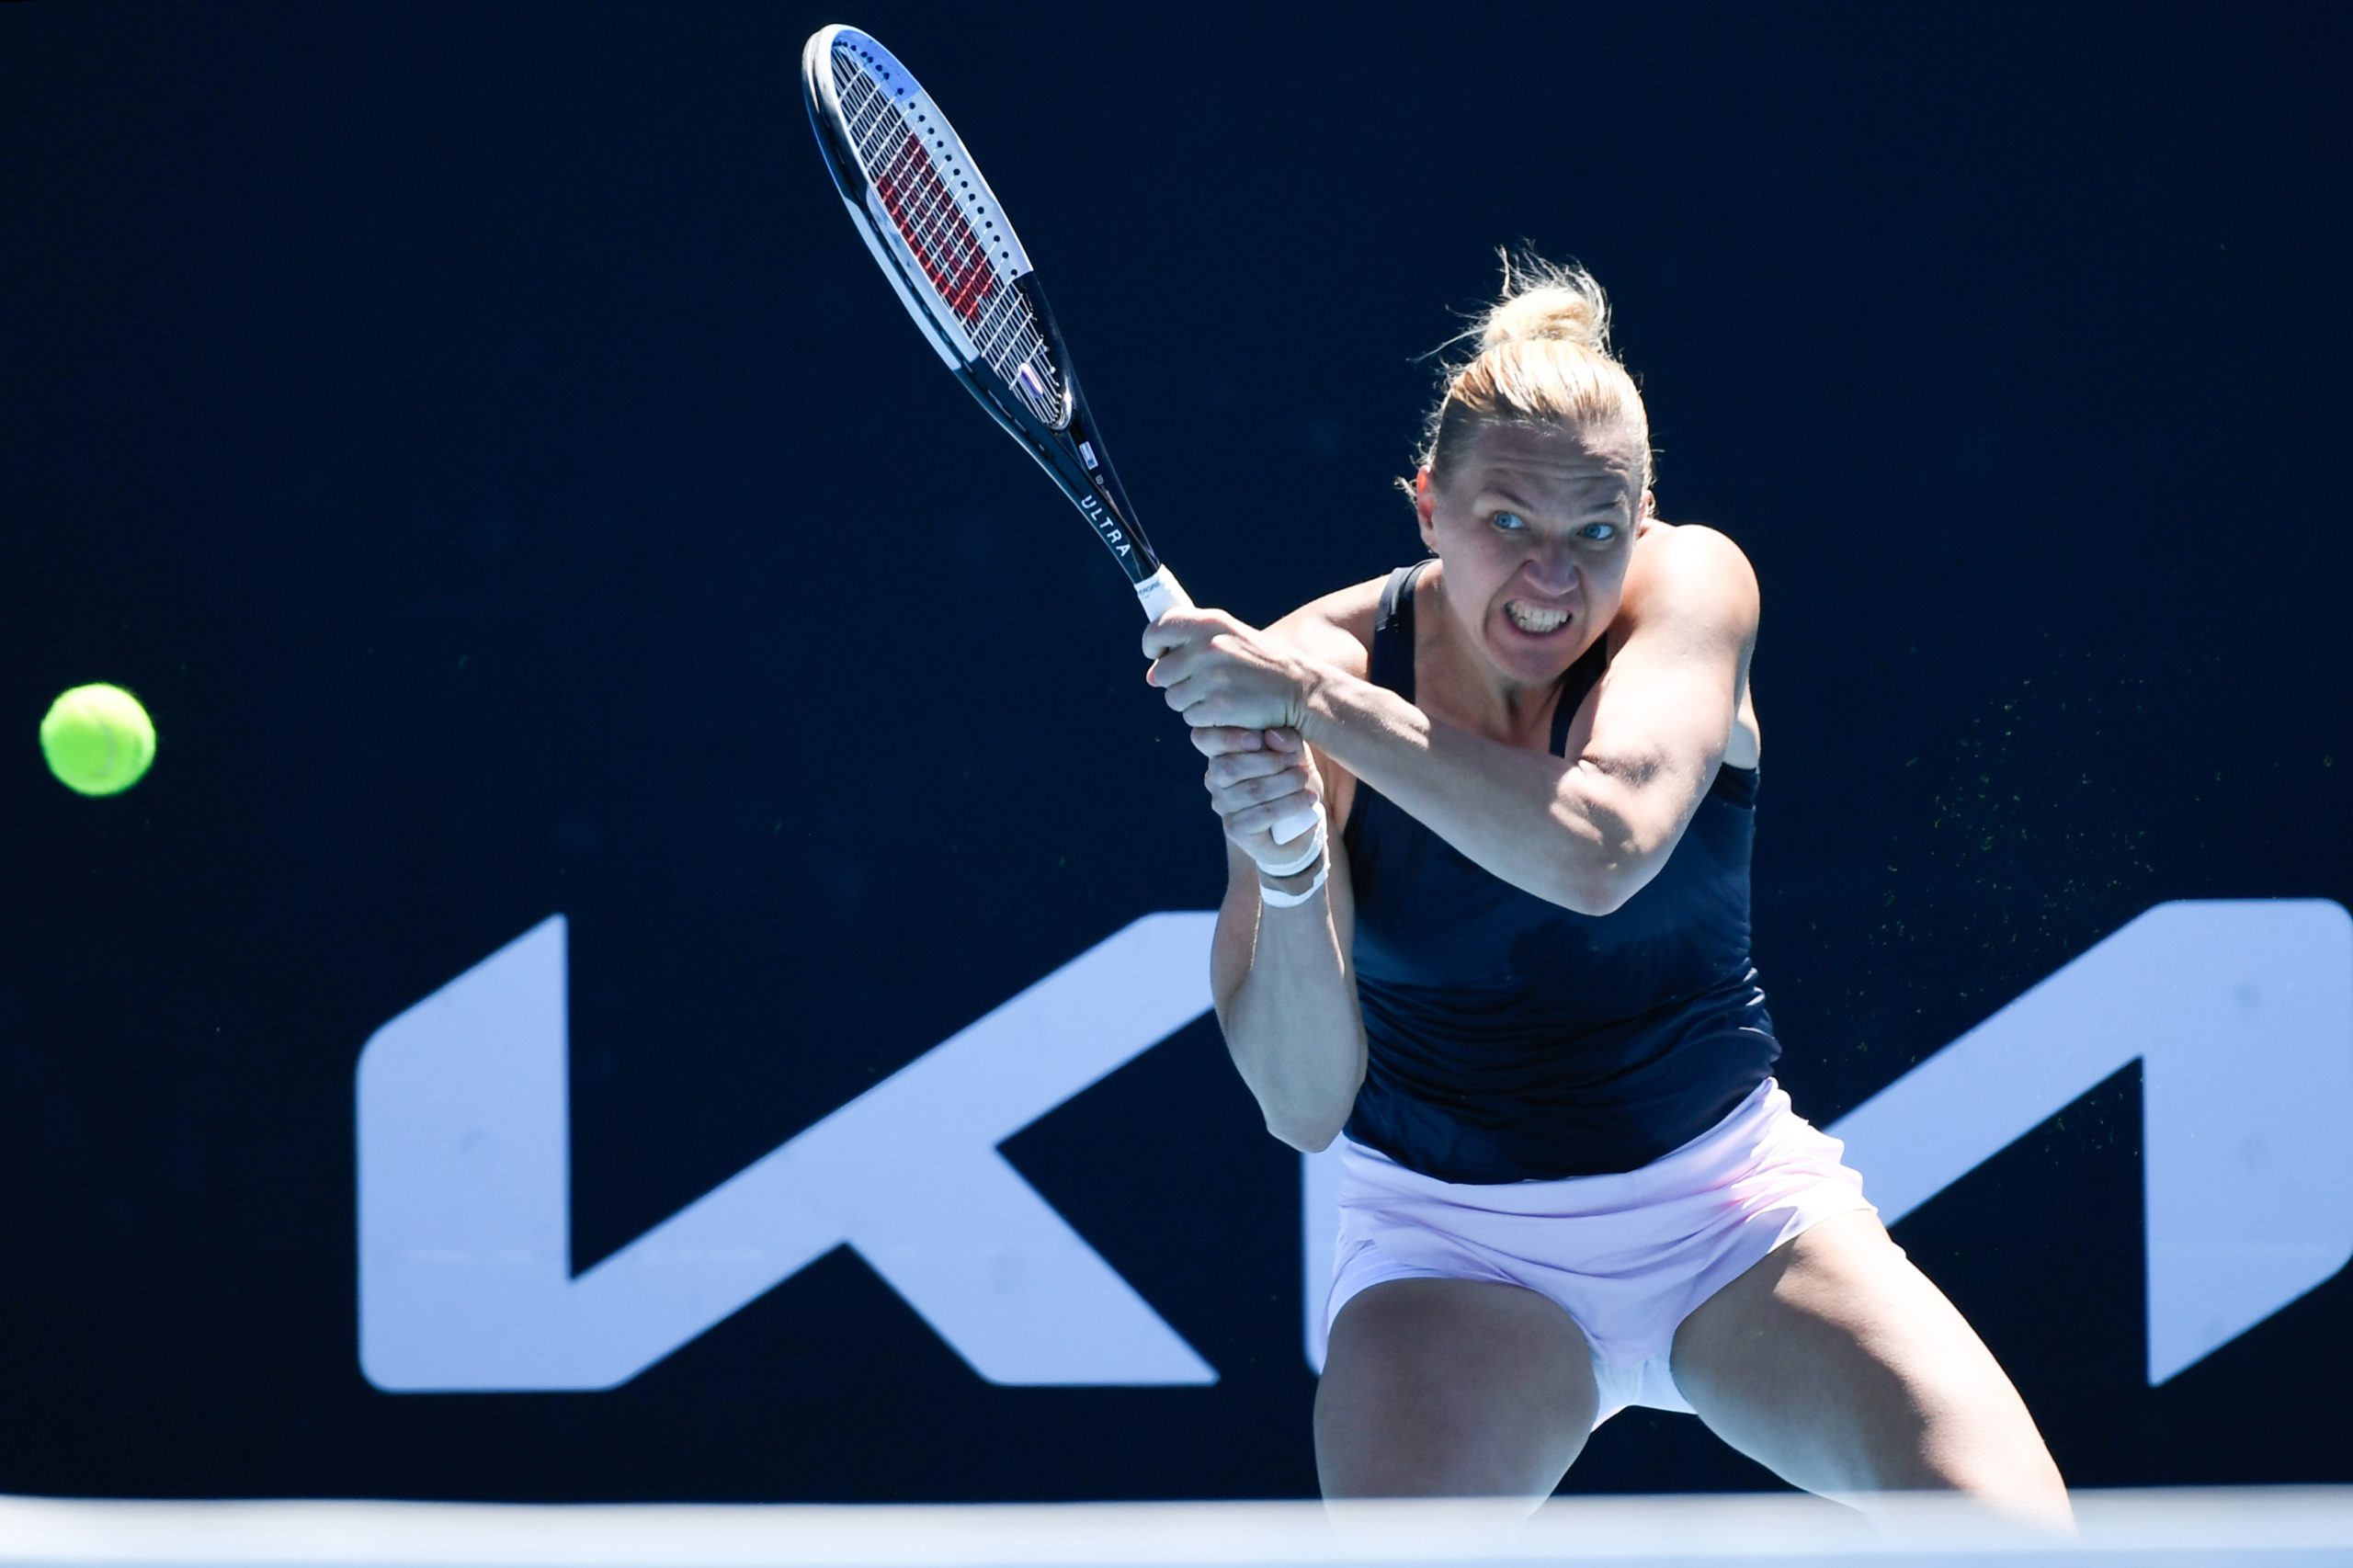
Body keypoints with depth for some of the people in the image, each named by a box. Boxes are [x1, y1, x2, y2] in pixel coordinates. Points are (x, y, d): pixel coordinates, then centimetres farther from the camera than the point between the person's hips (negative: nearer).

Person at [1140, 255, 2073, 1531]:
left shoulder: (1694, 585, -10)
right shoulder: (1316, 667, -12)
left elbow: (1598, 852, -32)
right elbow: (1303, 1106, -16)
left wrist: (1316, 701, -34)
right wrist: (1284, 867, -34)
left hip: (1731, 1201, 1)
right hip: (1452, 1246, -1)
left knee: (2009, 1531, -19)